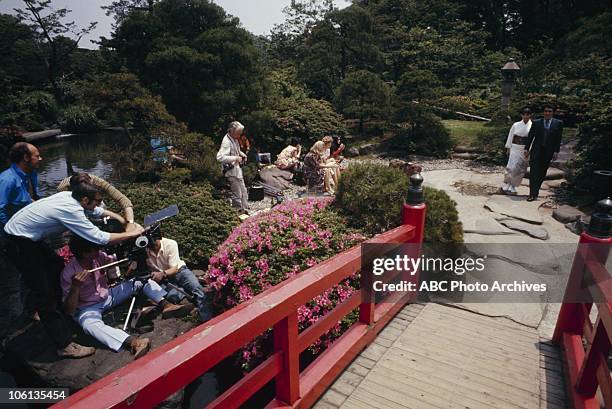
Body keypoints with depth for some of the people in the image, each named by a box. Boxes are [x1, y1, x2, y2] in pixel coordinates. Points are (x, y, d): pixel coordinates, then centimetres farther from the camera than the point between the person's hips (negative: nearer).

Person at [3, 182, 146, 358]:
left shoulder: (70, 196, -4)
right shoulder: (70, 211, -29)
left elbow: (101, 211, 9)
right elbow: (100, 238, -28)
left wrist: (129, 224, 3)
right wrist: (131, 234, -17)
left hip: (30, 237, 10)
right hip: (18, 243, -10)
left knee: (57, 266, 22)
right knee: (43, 293, -8)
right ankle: (64, 345, -4)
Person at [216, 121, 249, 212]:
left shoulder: (235, 139, 5)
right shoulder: (226, 142, -23)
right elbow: (219, 157, -34)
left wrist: (242, 154, 7)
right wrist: (235, 158, -30)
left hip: (237, 168, 10)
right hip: (231, 171, -10)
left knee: (243, 191, 20)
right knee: (237, 195, -1)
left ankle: (245, 209, 34)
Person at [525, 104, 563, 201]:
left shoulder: (558, 123, 4)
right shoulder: (536, 123, 4)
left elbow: (558, 139, 2)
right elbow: (530, 137, 6)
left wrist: (556, 151, -4)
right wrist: (527, 149, 1)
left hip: (548, 152, 1)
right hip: (536, 151, -1)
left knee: (542, 173, 8)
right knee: (534, 172, -8)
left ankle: (535, 191, 22)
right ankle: (533, 194, -8)